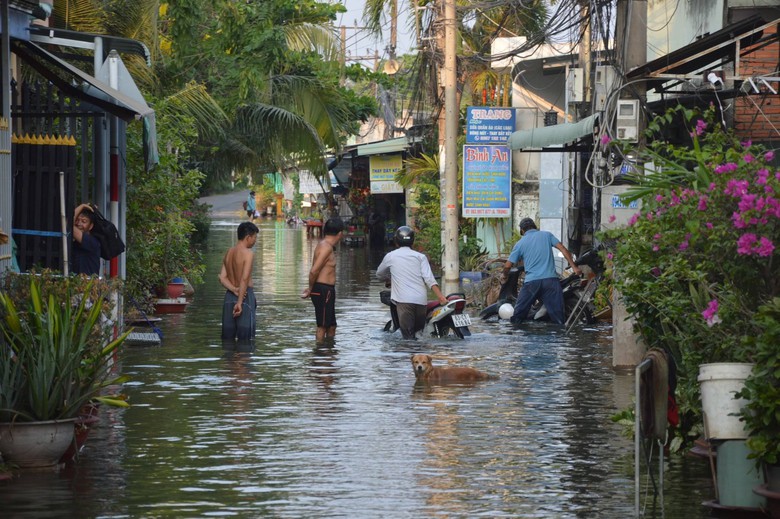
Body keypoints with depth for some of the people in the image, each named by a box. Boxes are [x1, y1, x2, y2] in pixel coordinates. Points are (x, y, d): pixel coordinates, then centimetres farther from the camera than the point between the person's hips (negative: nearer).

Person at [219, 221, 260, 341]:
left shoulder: (229, 252, 11)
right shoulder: (248, 253, -11)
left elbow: (222, 277, 3)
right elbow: (244, 279, -20)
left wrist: (234, 289, -10)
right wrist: (240, 302, -23)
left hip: (229, 295, 7)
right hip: (245, 295, -7)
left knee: (228, 337, 10)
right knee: (245, 339, -3)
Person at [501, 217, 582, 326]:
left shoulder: (520, 243, 9)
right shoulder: (547, 235, 11)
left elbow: (507, 265, 8)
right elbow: (563, 249, 1)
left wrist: (505, 276, 28)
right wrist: (574, 267, 1)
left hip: (531, 282, -1)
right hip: (550, 279, 1)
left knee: (518, 313, 10)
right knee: (558, 314, 1)